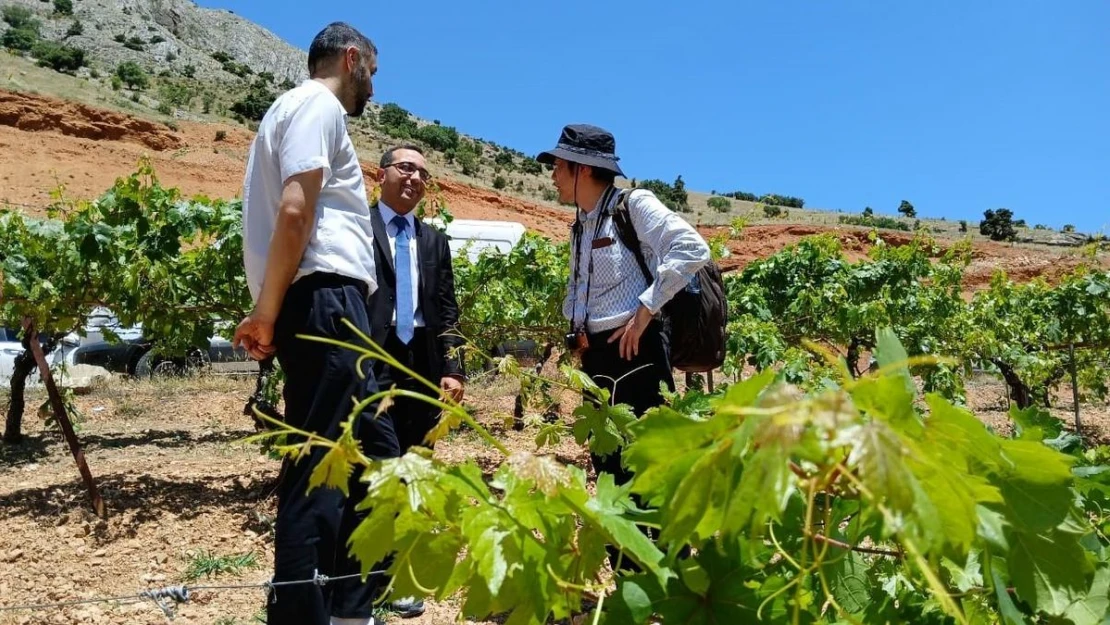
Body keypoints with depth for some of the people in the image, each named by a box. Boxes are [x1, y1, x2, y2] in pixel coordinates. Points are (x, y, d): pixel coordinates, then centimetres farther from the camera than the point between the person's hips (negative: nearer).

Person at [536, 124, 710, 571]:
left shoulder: (634, 204, -6)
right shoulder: (580, 225, 17)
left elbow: (692, 250, -18)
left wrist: (646, 309, -18)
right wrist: (575, 325, 10)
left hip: (636, 350, -8)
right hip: (597, 355, 8)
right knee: (610, 466, 11)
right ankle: (629, 576, 22)